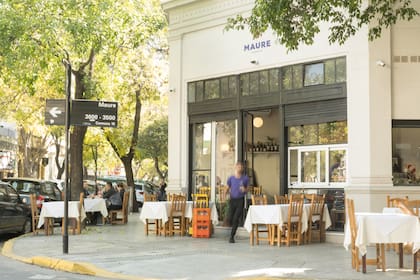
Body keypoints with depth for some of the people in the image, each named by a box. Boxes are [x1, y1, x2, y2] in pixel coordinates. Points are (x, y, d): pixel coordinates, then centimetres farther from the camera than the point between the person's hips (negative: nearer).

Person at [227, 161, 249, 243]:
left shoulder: (245, 178, -2)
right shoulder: (231, 178, 1)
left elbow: (247, 189, 8)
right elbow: (228, 188, 11)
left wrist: (244, 190, -14)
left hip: (240, 200, -2)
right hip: (232, 200, 2)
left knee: (236, 219, -7)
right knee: (230, 219, 1)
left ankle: (232, 237, 1)